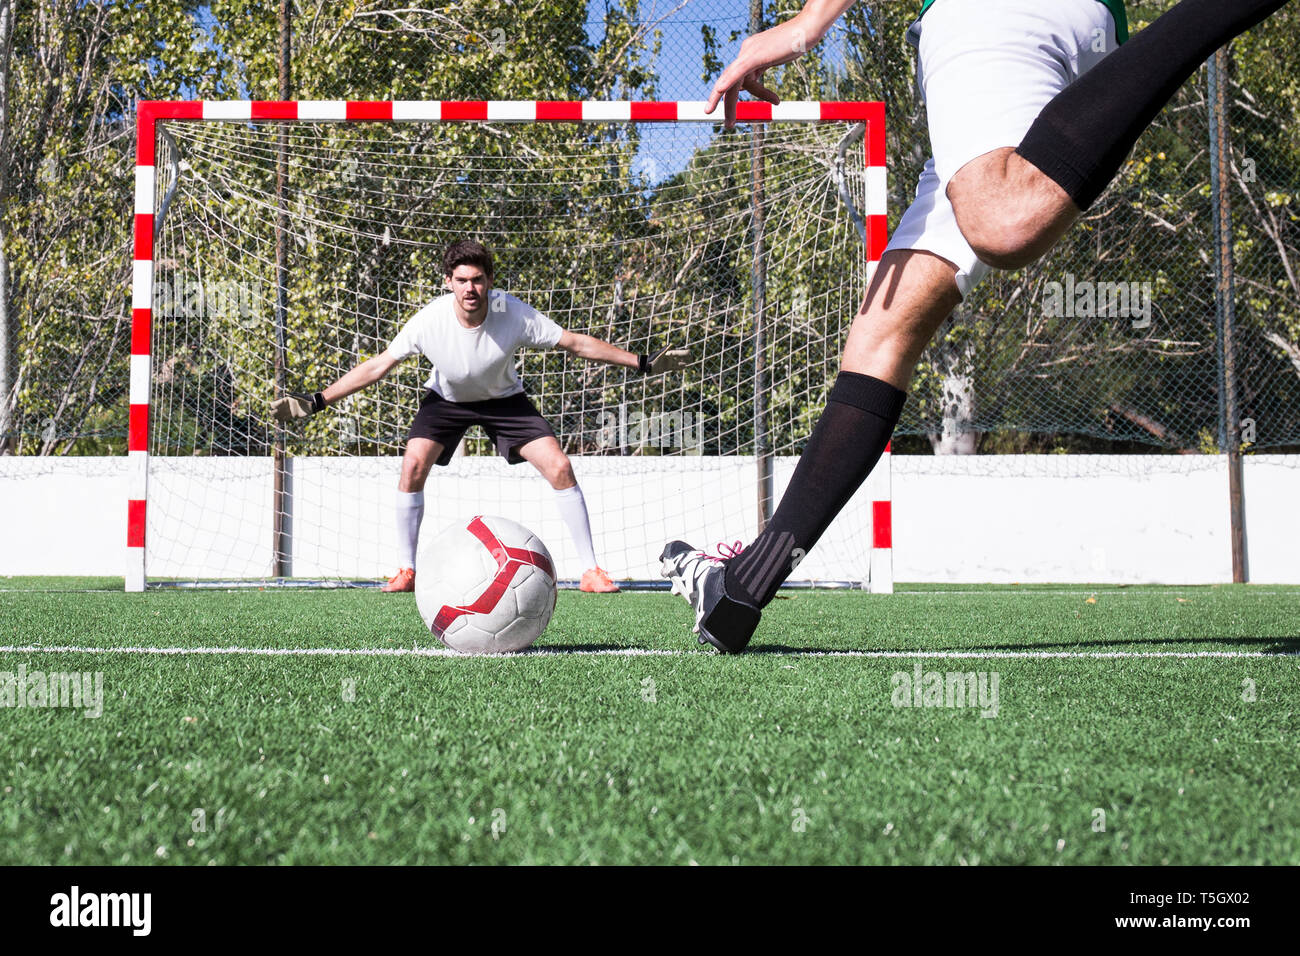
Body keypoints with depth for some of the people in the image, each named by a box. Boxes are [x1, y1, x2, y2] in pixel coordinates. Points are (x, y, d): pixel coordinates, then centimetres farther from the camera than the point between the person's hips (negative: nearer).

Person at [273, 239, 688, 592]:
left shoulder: (514, 314, -30)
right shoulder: (429, 320, -29)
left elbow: (576, 343, -21)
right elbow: (379, 365, -20)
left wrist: (643, 363, -22)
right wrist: (316, 401, -24)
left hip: (504, 398, 0)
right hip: (446, 399, 0)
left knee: (559, 467, -15)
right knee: (413, 464, -22)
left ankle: (592, 571, -4)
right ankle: (406, 572, -5)